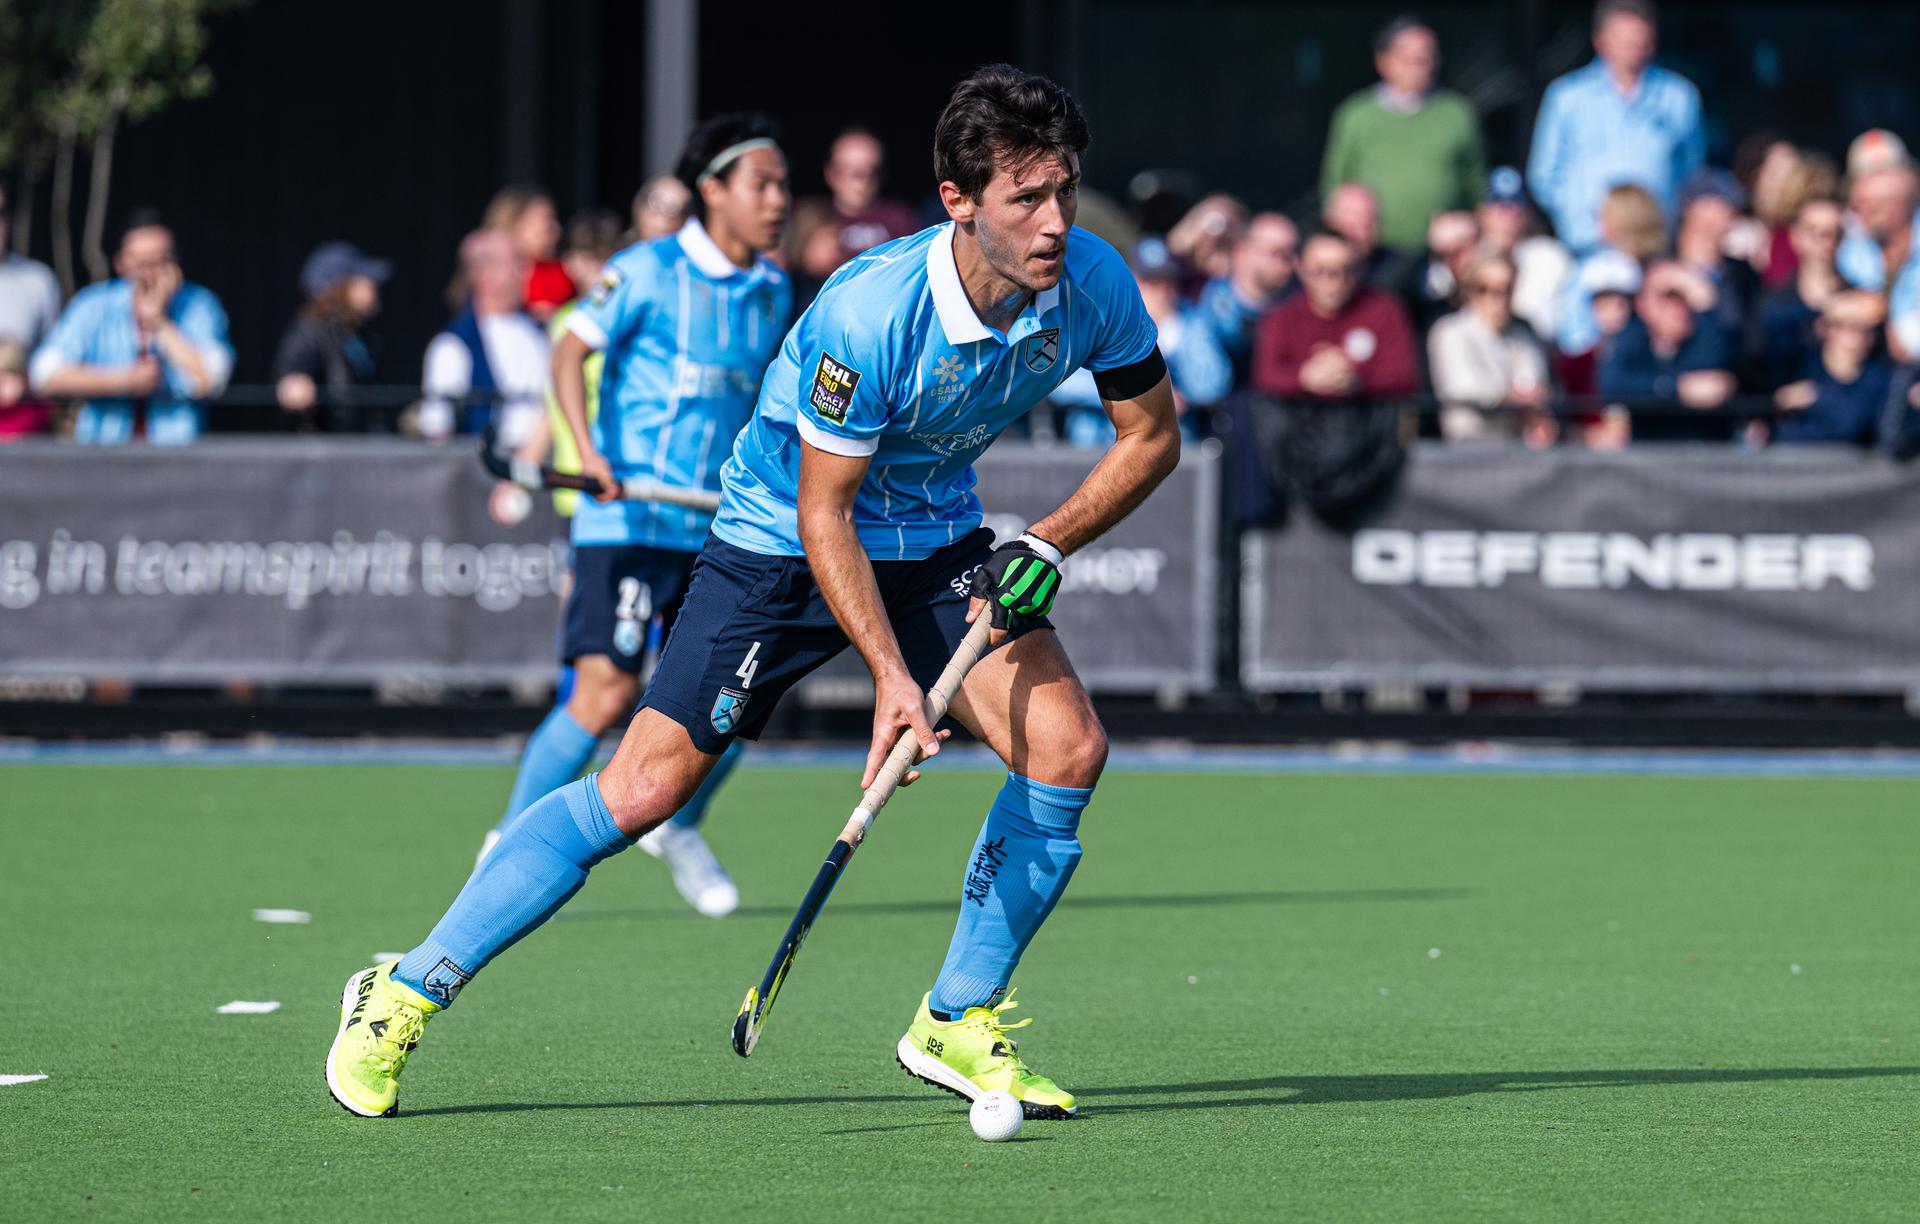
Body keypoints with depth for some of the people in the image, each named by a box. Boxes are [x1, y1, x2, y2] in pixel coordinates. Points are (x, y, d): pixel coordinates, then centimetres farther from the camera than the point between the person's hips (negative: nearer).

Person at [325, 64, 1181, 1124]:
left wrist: (1046, 545, -14)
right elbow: (823, 511, -24)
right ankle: (403, 996, 1)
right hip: (781, 537, -5)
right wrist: (889, 671, -32)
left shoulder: (1093, 285, -18)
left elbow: (1151, 436, -1)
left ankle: (955, 1025, 4)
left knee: (1066, 748, -14)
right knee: (646, 785, -11)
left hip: (936, 538, 5)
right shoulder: (866, 317, -33)